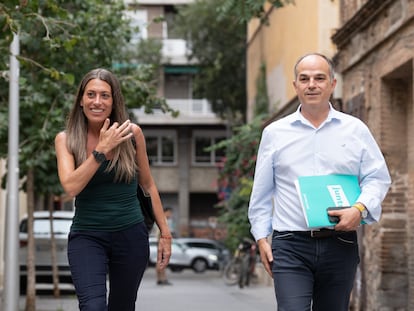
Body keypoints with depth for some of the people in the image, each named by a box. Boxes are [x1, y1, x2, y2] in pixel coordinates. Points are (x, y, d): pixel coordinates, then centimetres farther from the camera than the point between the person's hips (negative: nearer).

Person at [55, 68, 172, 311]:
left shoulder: (131, 133, -2)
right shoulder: (66, 139, -3)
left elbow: (148, 185, 9)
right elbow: (71, 186, -18)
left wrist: (165, 232, 10)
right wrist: (102, 150, -19)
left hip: (131, 236, 2)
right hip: (87, 236, -2)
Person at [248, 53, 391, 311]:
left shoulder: (356, 130, 8)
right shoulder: (275, 133, 8)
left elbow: (378, 178, 6)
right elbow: (261, 192, 12)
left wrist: (360, 208, -13)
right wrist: (261, 237, 6)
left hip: (340, 245, 1)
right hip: (290, 246, -1)